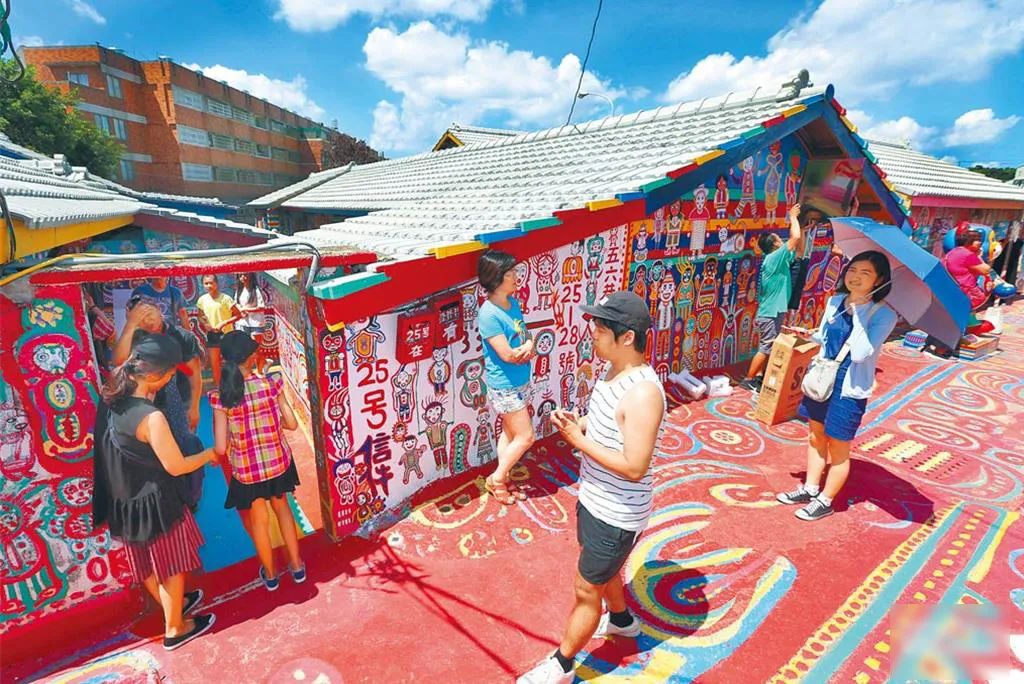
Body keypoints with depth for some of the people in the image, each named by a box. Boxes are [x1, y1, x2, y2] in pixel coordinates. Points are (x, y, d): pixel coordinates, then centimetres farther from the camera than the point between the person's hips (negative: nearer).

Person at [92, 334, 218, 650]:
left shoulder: (112, 396, -10)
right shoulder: (151, 418, -32)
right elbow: (177, 467, -22)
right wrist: (209, 454, -6)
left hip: (123, 500, 8)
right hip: (155, 503, -8)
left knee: (147, 563, 27)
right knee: (171, 566, 15)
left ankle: (175, 604, 52)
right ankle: (175, 629, 34)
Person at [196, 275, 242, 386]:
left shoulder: (225, 298, -15)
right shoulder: (202, 300, -1)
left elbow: (238, 315, -13)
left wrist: (223, 323, -21)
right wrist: (205, 323, -6)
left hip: (226, 334, -4)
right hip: (212, 334, 4)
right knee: (214, 365, 9)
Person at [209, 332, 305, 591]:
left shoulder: (220, 396, -18)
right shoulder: (271, 384, -15)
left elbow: (220, 447, -16)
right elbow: (291, 423, -7)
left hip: (246, 470, -1)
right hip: (278, 462, 1)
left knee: (258, 521, 22)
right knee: (282, 507, 28)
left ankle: (270, 574, 43)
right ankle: (296, 565, 38)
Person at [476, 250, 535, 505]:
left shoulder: (513, 303, 3)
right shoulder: (488, 313, -23)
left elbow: (526, 339, 8)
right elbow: (507, 354, -24)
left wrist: (527, 351, -14)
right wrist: (527, 347, -6)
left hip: (521, 381, 8)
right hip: (504, 386, -8)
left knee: (509, 433, 18)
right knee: (526, 436, 2)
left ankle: (502, 480, 33)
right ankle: (497, 478, 21)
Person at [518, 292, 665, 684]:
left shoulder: (643, 393, -31)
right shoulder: (613, 369, -2)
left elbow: (635, 467, -31)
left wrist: (579, 441, -27)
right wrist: (576, 423, -8)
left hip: (617, 515, -9)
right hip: (595, 500, 9)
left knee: (587, 590, 12)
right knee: (602, 569, 31)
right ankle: (622, 620, 59)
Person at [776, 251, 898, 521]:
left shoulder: (884, 315, -17)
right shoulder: (835, 301, 0)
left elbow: (860, 353, -30)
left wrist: (859, 313, -27)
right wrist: (810, 334, -5)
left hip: (849, 389, -6)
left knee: (838, 448, 9)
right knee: (815, 436, 18)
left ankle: (824, 501, 26)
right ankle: (810, 489, 34)